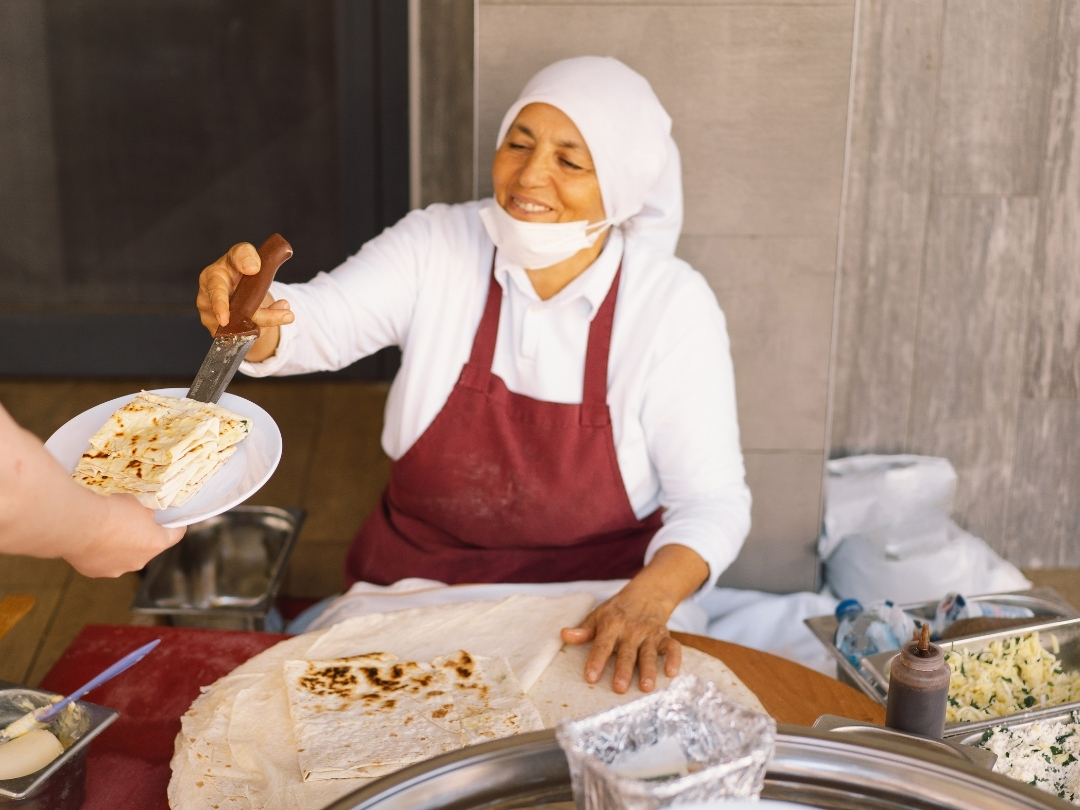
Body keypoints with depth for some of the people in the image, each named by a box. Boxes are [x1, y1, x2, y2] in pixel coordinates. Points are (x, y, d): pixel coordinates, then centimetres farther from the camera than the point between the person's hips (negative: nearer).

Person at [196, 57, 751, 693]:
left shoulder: (674, 306, -11)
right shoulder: (436, 247, -5)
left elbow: (712, 498, -10)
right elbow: (317, 322, -19)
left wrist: (648, 601, -29)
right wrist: (252, 314, -43)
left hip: (592, 609, -1)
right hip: (414, 580, 2)